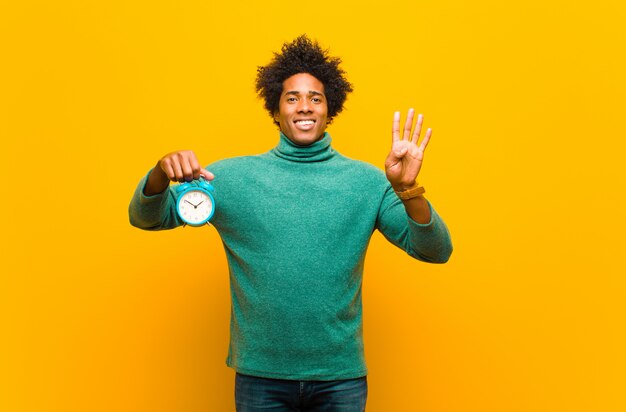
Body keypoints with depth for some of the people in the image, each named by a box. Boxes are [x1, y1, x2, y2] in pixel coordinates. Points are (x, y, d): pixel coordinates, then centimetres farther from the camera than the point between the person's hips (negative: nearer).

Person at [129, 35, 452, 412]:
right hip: (260, 375, 0)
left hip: (341, 375, 0)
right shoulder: (233, 176, 0)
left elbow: (436, 251, -5)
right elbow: (145, 218, 1)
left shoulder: (366, 181, -1)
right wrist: (163, 173, -19)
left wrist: (407, 189, -22)